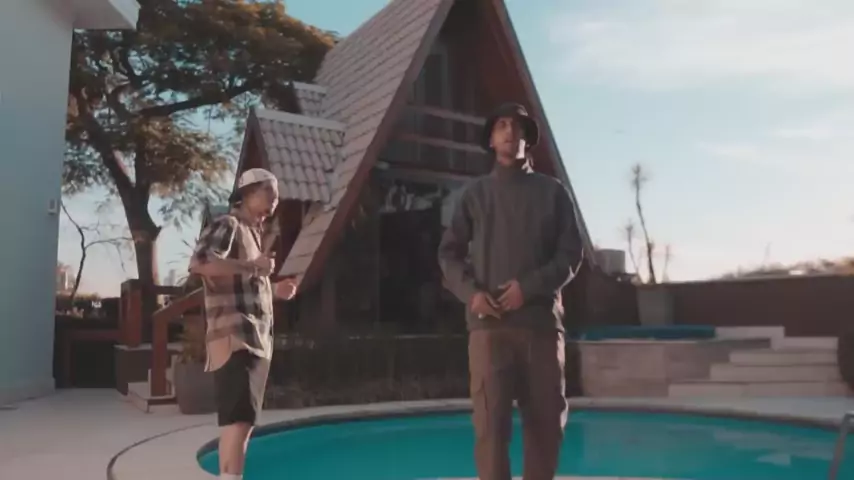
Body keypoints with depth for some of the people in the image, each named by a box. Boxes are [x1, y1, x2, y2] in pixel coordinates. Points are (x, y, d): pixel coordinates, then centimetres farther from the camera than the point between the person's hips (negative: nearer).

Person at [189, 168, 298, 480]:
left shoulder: (252, 233, 25)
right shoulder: (226, 225, -4)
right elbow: (199, 262, -23)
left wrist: (273, 290, 15)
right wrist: (251, 266, -19)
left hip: (256, 341, 10)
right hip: (235, 339, -10)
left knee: (244, 420, 12)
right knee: (238, 418, -17)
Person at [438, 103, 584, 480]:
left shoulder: (552, 192, 12)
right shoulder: (475, 193, 13)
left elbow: (571, 254, 5)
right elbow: (449, 253, 11)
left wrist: (529, 287, -10)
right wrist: (471, 292, -8)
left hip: (541, 321, 1)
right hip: (488, 324, -1)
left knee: (547, 420, 5)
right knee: (490, 423, -6)